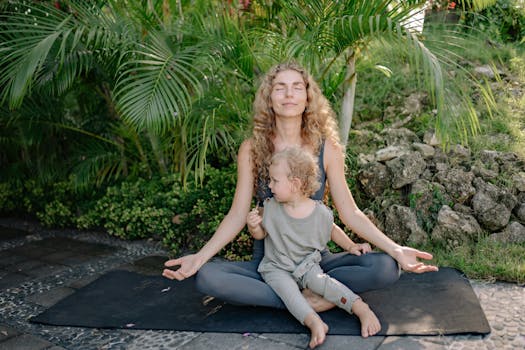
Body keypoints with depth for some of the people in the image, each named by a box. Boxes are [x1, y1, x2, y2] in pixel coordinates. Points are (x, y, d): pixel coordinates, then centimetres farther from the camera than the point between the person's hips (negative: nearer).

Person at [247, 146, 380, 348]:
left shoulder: (320, 212, -7)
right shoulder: (271, 207, -5)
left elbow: (332, 230, 13)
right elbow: (261, 234, 5)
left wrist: (351, 245, 0)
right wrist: (253, 226, -17)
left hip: (306, 264, 0)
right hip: (276, 267, 1)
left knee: (318, 280, -30)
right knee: (286, 288, -30)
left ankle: (361, 308, -30)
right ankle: (315, 323, -45)